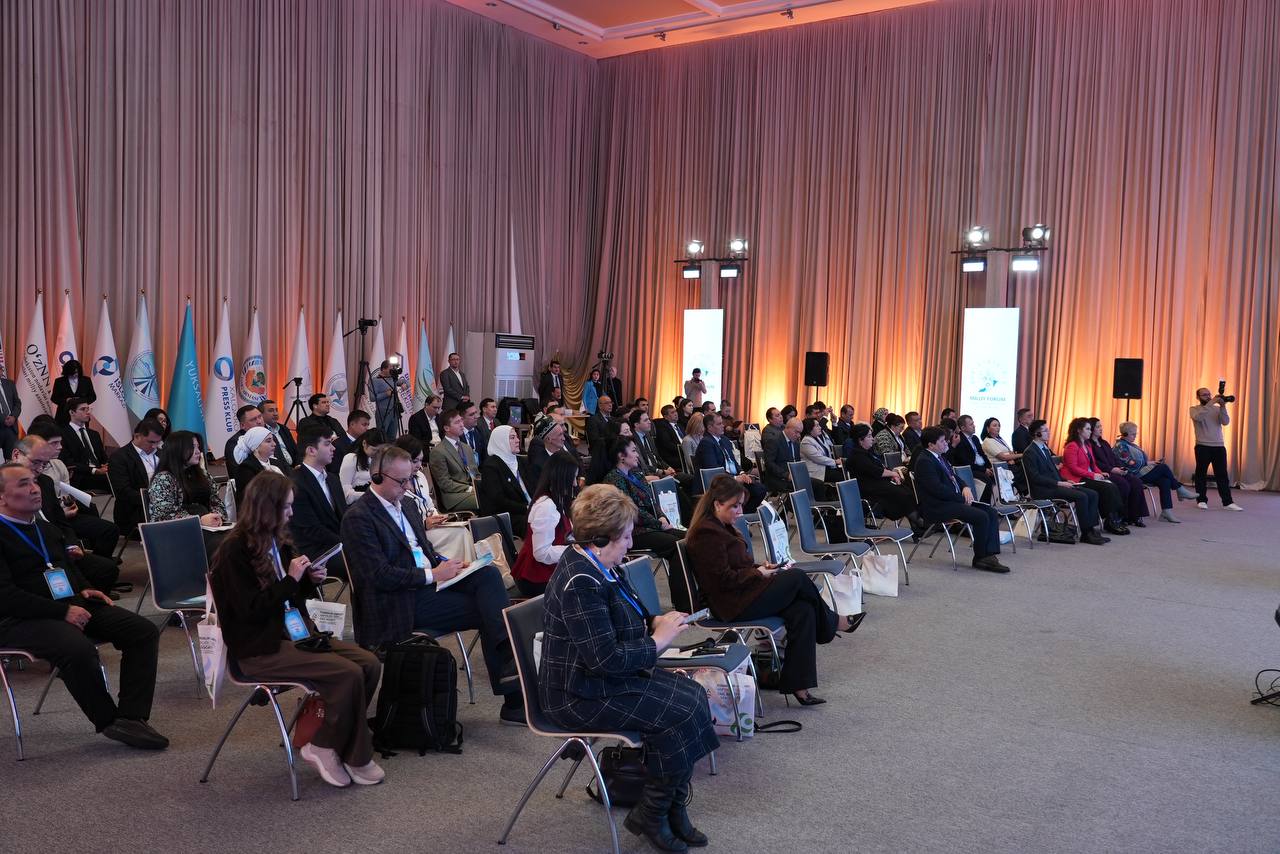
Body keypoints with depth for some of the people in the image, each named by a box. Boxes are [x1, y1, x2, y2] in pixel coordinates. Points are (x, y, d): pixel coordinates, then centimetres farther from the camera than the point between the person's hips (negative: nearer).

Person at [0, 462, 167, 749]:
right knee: (79, 648, -37)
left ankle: (131, 717, -16)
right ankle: (109, 722, -15)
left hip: (72, 604, 8)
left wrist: (83, 589, 10)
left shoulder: (44, 527, 20)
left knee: (144, 631, -11)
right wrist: (63, 612, -21)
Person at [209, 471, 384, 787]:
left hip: (293, 631, 8)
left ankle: (335, 741, 0)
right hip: (258, 649, -8)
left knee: (369, 663, -10)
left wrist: (309, 580, 3)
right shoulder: (235, 551, -13)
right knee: (348, 673, -24)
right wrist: (291, 578, -17)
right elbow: (251, 610, -19)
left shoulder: (276, 542, 12)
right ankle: (325, 747, -5)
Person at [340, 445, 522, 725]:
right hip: (402, 600, -8)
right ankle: (513, 698, -15)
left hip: (430, 581, 8)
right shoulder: (358, 518, -10)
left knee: (489, 573, -19)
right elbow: (379, 576, -18)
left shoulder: (404, 504, 16)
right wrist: (432, 574, -18)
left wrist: (444, 563, 3)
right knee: (487, 611, -20)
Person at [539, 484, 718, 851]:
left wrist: (656, 622, 4)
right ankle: (651, 816, 4)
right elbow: (607, 659, -29)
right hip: (581, 695, -10)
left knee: (694, 695, -1)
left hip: (606, 677, 10)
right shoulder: (581, 583, -26)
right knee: (681, 714, -15)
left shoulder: (593, 564, 6)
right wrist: (657, 642, -16)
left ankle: (674, 808, 6)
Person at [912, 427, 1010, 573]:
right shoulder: (924, 461, -13)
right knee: (981, 517, -22)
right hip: (937, 507, -10)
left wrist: (965, 487, 3)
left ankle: (990, 555, -11)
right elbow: (937, 488, -20)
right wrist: (961, 498, -13)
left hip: (954, 500, 10)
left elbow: (954, 477, 25)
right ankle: (979, 559, -6)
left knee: (991, 513, -4)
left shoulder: (941, 457, 18)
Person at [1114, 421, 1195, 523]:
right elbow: (1130, 464, -16)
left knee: (1165, 481, -16)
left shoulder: (1131, 444, 22)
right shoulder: (1121, 446, -7)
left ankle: (1167, 512, -22)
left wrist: (1152, 462, 4)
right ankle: (1180, 490, -1)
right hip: (1134, 475, -9)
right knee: (1164, 468, -17)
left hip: (1142, 471, 9)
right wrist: (1148, 463, -10)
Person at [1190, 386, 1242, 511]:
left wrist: (1223, 407, -18)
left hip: (1219, 446, 3)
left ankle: (1228, 502, 3)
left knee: (1222, 474, 2)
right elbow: (1198, 417, -22)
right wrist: (1211, 403, -25)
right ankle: (1201, 500, 11)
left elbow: (1226, 422, -5)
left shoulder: (1217, 408, 10)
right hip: (1202, 446, -3)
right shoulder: (1194, 409, 1)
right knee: (1201, 474, 3)